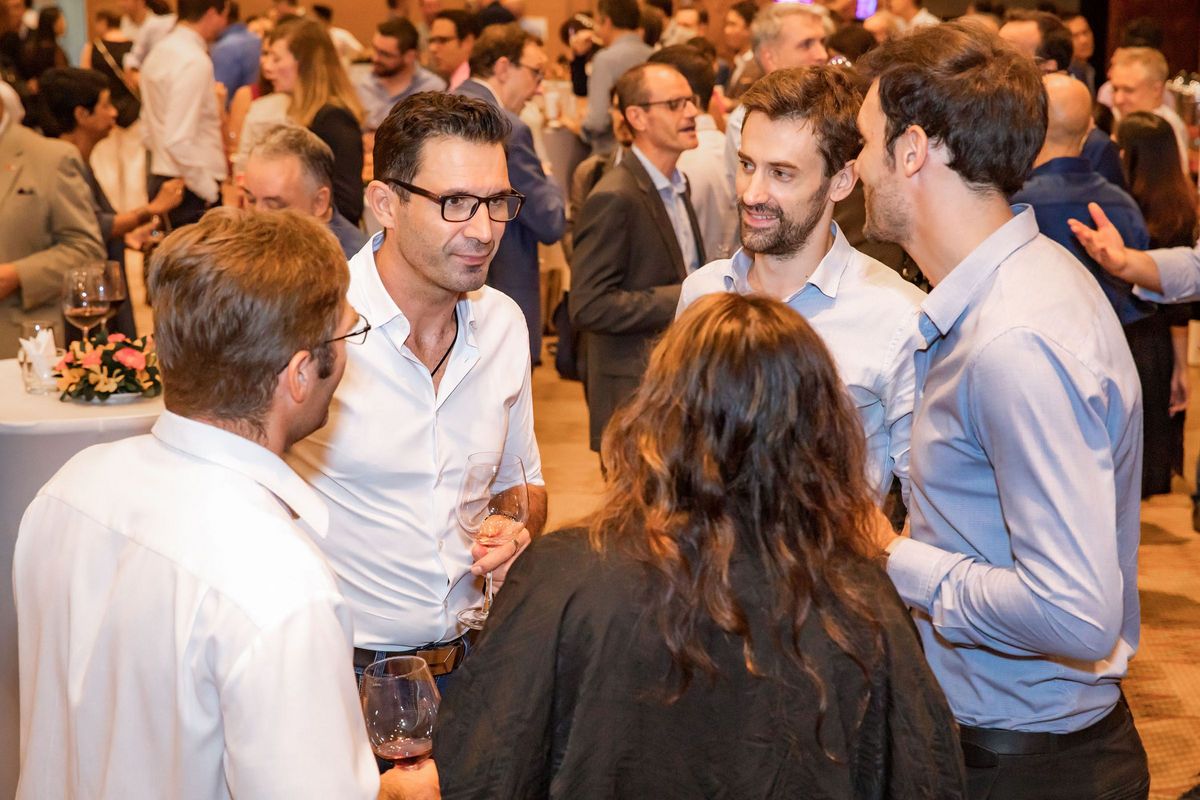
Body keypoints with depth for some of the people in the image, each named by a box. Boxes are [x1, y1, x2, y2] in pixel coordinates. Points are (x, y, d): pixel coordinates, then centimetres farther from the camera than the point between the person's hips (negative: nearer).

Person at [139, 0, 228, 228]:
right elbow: (179, 141, -23)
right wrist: (210, 192, -17)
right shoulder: (195, 61, -16)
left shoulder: (159, 53, 12)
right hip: (192, 191, -10)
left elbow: (149, 132, 19)